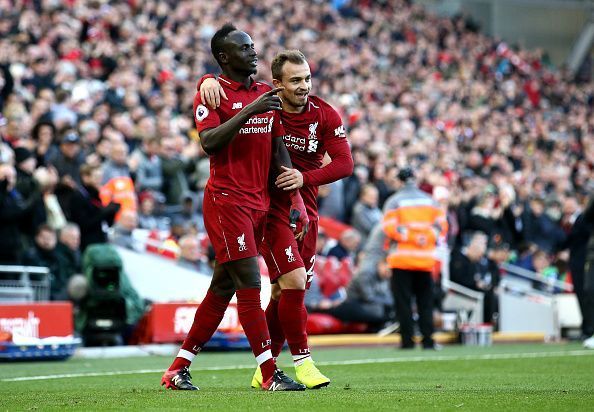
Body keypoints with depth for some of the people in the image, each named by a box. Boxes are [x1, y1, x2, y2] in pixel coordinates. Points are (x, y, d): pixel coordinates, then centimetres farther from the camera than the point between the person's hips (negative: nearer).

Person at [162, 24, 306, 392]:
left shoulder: (268, 94, 14)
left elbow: (279, 151, 16)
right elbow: (209, 142, -19)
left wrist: (295, 199, 9)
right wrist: (250, 110, -24)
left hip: (259, 203, 7)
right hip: (226, 199, -7)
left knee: (223, 288, 9)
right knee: (250, 282, -11)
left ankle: (178, 370, 16)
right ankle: (270, 374, -10)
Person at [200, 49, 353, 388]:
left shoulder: (326, 116, -4)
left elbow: (345, 163, -9)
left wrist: (306, 177, -23)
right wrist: (210, 82, -25)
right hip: (269, 206, -4)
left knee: (284, 293, 9)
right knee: (294, 281, -18)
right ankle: (302, 361, -8)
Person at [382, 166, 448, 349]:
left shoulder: (394, 201, -1)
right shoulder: (430, 200, 9)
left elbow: (390, 227, -11)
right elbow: (441, 225, 3)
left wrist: (412, 237, -11)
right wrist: (426, 238, -1)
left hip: (401, 258, -3)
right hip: (425, 259, 3)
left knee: (403, 301, -1)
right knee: (425, 301, 8)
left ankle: (407, 340, -6)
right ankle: (428, 340, 2)